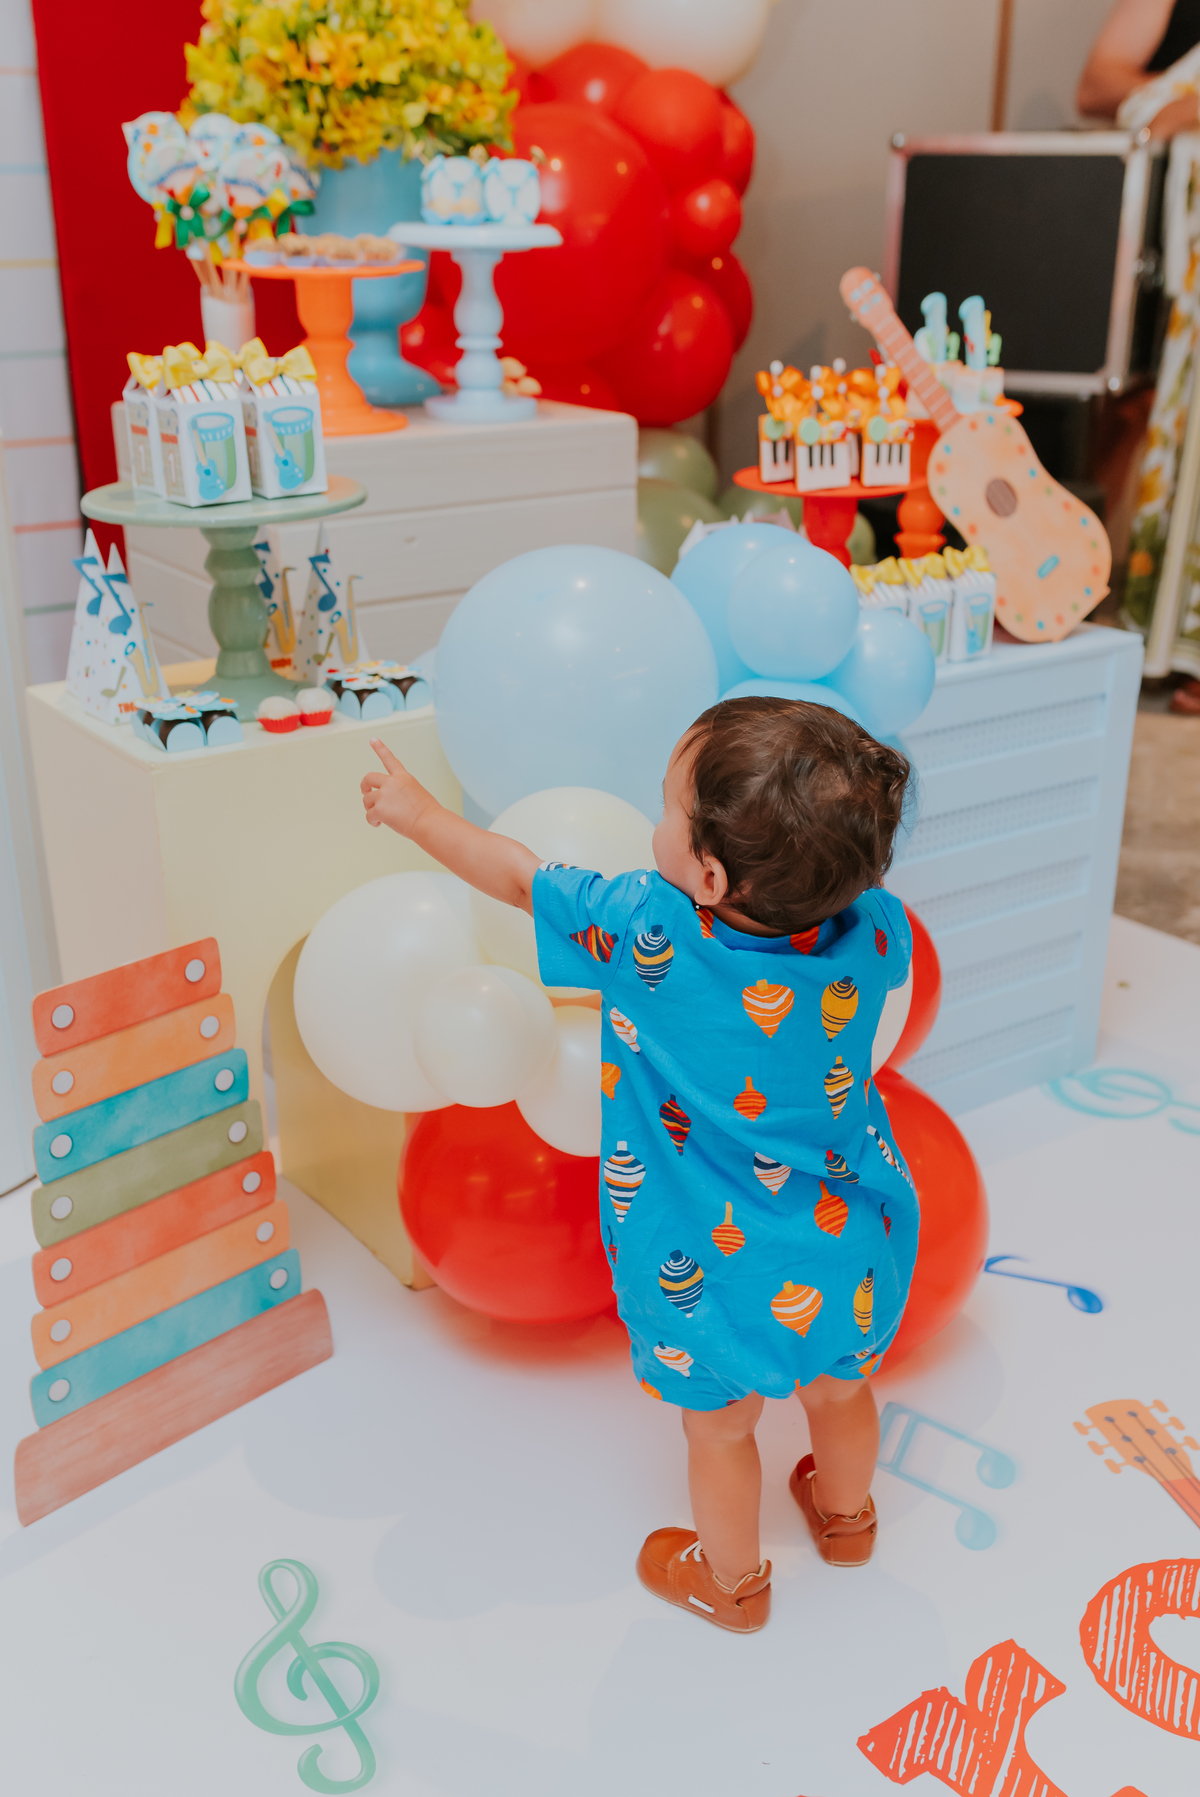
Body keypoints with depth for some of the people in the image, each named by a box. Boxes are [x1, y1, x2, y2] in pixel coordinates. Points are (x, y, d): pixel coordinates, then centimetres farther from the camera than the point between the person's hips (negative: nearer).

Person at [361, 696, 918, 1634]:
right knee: (840, 1391, 32)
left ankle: (733, 1581, 50)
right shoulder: (871, 931, -20)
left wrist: (420, 813, 3)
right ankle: (846, 1516, 61)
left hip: (714, 1271, -4)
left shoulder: (651, 936, -30)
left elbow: (521, 877, -12)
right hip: (855, 1256, 4)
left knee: (720, 1427, 24)